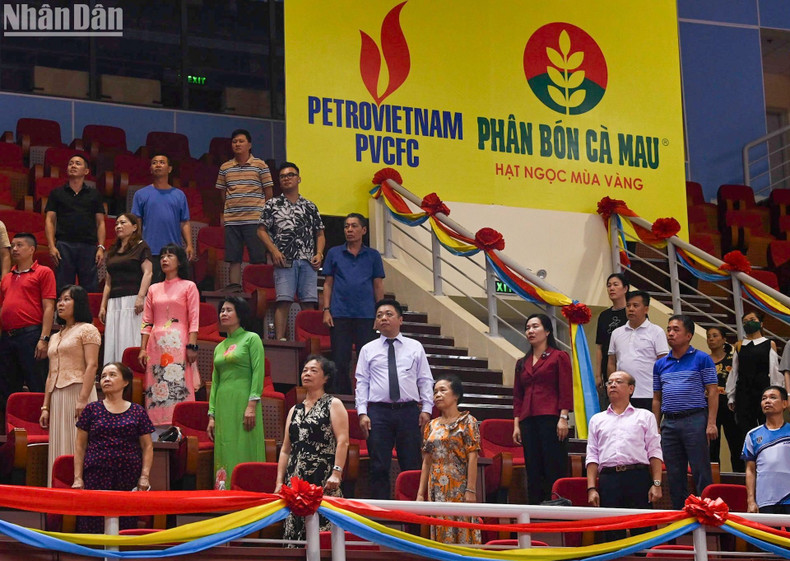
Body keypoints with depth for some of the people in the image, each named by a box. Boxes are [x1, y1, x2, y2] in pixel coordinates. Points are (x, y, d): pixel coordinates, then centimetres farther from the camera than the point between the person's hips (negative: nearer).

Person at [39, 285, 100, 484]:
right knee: (59, 449, 3)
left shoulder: (87, 330, 1)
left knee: (78, 446, -12)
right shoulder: (56, 337, 23)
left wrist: (82, 399, -20)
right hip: (57, 398, 7)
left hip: (78, 392, -7)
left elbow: (92, 365, -10)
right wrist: (45, 406, 14)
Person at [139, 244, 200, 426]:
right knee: (155, 389, -2)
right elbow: (147, 321, 13)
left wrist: (192, 346, -10)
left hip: (178, 344, -4)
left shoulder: (188, 287, 6)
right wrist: (143, 348, 4)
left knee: (179, 386, -11)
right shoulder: (154, 289, 16)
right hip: (156, 345, 4)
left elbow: (194, 320, 0)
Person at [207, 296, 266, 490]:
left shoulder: (251, 339, 1)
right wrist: (211, 415, 10)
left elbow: (258, 372, -8)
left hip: (243, 401, -6)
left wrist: (252, 405, -17)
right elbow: (215, 382, 17)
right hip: (223, 405, 6)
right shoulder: (219, 347, 19)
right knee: (224, 455, 3)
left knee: (243, 453, -8)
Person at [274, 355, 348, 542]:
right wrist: (279, 482, 10)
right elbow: (285, 450, 19)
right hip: (296, 478, 5)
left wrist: (337, 473, -19)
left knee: (323, 532, -14)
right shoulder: (295, 410, 21)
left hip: (323, 480, -5)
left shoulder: (333, 405, 5)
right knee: (293, 531, -3)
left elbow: (342, 441, -7)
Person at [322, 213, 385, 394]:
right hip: (340, 314, 0)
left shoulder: (373, 256, 8)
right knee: (340, 360, 2)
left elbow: (378, 286, 8)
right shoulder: (334, 253, 8)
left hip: (366, 315, 0)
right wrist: (326, 310, -1)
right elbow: (328, 284, 8)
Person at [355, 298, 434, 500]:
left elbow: (426, 380, 10)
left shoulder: (415, 347, 12)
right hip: (378, 411, 0)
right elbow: (362, 383, 7)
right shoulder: (368, 350, 11)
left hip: (409, 411, 0)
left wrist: (426, 409, -1)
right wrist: (362, 413, -3)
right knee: (379, 467, -1)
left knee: (412, 465, 0)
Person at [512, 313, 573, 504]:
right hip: (528, 421, 6)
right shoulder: (522, 363, 20)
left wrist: (563, 418, -13)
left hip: (551, 418, -6)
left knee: (554, 470, -8)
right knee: (533, 472, 3)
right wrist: (516, 425, 10)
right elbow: (517, 397, 18)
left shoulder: (559, 357, 4)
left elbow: (566, 390, -3)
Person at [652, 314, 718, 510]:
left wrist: (711, 423, -12)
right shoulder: (660, 364, 15)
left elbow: (713, 392, -4)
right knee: (674, 475, 7)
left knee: (701, 472, -5)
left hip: (695, 420, -5)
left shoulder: (702, 359, 1)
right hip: (669, 423, 5)